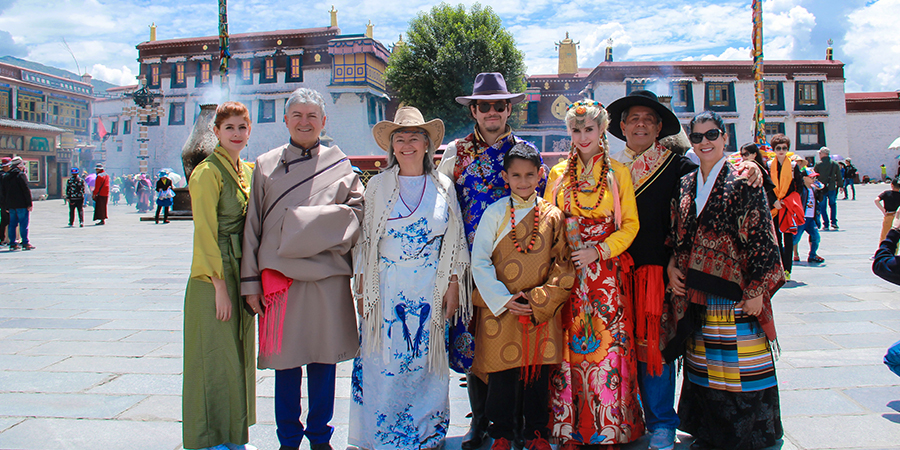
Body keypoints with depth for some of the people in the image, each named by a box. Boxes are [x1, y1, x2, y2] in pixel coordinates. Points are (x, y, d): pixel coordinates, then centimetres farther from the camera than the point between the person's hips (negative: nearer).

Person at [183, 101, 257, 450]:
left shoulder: (247, 170, 12)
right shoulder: (208, 172, -11)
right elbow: (205, 233, -15)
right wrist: (220, 285, -17)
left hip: (241, 274, 8)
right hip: (213, 277, -8)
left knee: (240, 353, 14)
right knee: (215, 357, 1)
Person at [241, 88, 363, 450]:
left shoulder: (339, 164, 8)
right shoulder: (266, 165, 9)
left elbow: (358, 209, 1)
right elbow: (252, 226, 8)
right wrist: (251, 280, 3)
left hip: (328, 275, 0)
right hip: (280, 274, 0)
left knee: (324, 360, 8)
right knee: (286, 362, 5)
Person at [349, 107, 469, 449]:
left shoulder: (443, 187, 6)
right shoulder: (378, 186, 5)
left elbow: (455, 241, 8)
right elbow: (364, 240, 6)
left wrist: (453, 286, 2)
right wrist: (362, 290, 0)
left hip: (430, 290, 1)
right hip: (386, 289, 0)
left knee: (426, 362, 5)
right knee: (383, 365, 0)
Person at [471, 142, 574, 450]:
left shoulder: (553, 215, 2)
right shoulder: (495, 213, -2)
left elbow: (564, 265, 1)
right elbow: (479, 262, -3)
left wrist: (538, 301, -9)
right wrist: (503, 300, -10)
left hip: (542, 312, 1)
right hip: (500, 310, -1)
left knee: (538, 374, 9)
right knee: (501, 375, 6)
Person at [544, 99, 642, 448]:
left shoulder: (618, 173, 6)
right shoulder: (558, 173, 11)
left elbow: (630, 224, 2)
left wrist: (599, 252, -11)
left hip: (606, 272, -1)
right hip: (566, 271, 2)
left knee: (607, 342, -3)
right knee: (569, 344, 0)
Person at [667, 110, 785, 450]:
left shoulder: (743, 182, -4)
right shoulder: (685, 186, 12)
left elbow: (761, 237, -8)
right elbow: (675, 235, 18)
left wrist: (757, 289, -12)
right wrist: (673, 266, 1)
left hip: (734, 292, -5)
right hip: (695, 292, 5)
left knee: (739, 366, 0)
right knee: (702, 364, 11)